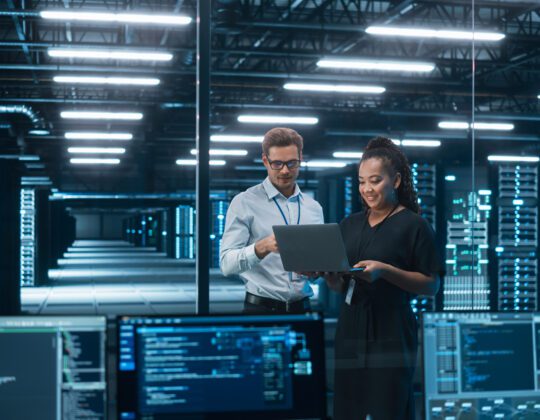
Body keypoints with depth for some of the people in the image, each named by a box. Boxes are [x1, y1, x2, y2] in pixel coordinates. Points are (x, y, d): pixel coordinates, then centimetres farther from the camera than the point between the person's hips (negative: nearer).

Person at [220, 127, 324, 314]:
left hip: (301, 307, 4)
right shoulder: (245, 202, -5)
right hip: (260, 308, -4)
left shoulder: (314, 208, 8)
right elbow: (227, 263, -13)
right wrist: (262, 247, -30)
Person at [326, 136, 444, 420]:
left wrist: (384, 271, -18)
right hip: (350, 329, 5)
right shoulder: (350, 225, 13)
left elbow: (431, 285, -6)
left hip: (391, 333, -5)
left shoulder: (414, 225, -3)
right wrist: (326, 271, -6)